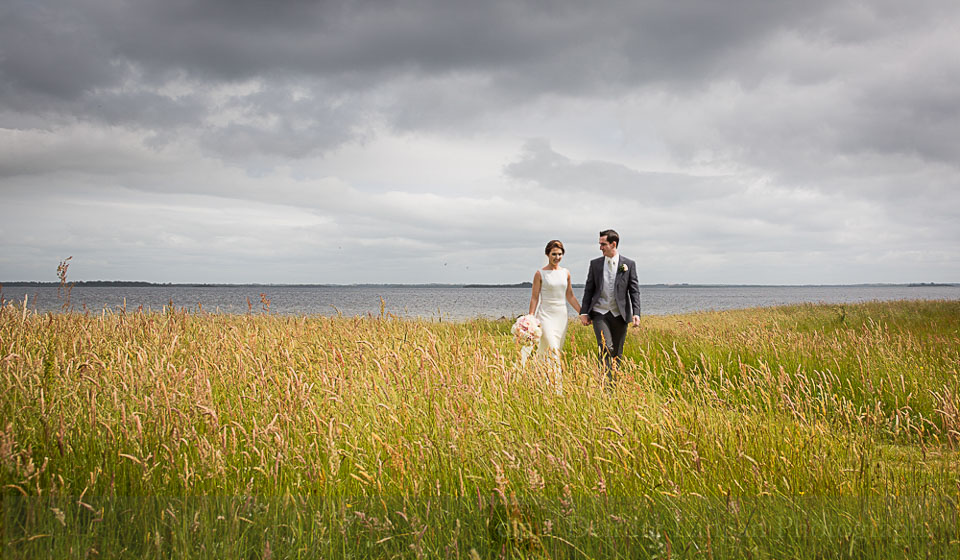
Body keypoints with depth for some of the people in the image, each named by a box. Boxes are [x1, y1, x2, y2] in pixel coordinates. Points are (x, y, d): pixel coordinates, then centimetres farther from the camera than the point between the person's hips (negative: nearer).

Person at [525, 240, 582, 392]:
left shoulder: (565, 273, 9)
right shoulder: (540, 274, -3)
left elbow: (570, 296, 16)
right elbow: (534, 298, -3)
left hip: (562, 315, 5)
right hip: (546, 315, -5)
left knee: (557, 351, 8)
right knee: (552, 352, -14)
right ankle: (557, 386, -16)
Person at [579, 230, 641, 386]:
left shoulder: (629, 264, 3)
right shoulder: (595, 264, 7)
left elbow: (634, 290, 1)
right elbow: (589, 289, 9)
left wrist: (636, 313, -10)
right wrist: (584, 312, 3)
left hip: (620, 314, 0)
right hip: (600, 313, 0)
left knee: (617, 353, 6)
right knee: (606, 347, -17)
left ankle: (614, 384, 16)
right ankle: (607, 382, -17)